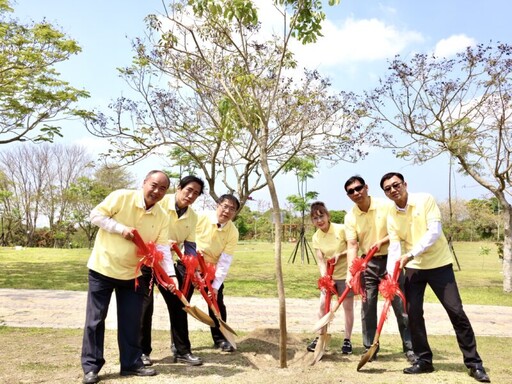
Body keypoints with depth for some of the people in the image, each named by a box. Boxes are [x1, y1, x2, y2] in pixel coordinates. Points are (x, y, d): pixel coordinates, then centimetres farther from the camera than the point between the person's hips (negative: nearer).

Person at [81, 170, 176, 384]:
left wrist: (170, 274, -23)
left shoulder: (162, 218, -3)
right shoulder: (121, 197, -15)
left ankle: (131, 363, 22)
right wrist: (122, 229, -23)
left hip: (132, 273, 4)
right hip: (103, 267, -3)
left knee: (131, 320, 9)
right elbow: (96, 215, -11)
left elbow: (162, 248, -8)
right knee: (95, 318, 4)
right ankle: (91, 367, 17)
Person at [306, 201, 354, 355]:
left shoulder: (341, 229, -19)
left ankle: (347, 340, 19)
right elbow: (321, 261, -10)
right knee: (323, 304, 4)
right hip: (329, 275, 4)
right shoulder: (316, 237, -6)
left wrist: (339, 254, -25)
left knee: (348, 307, 6)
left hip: (345, 274, -4)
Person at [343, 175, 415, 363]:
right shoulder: (350, 217, -5)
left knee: (401, 305, 1)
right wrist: (350, 272, -21)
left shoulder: (386, 206, -9)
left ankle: (409, 347, 15)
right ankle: (370, 348, 19)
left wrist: (382, 241, -20)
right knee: (367, 306, 6)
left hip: (390, 259, -2)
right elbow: (352, 246, -10)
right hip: (368, 263, 2)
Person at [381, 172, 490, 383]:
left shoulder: (425, 200, -12)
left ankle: (474, 363, 13)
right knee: (413, 313, 2)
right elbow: (394, 247, -3)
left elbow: (435, 232, -21)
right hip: (413, 268, 4)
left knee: (456, 311, -2)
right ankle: (424, 360, 18)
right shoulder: (391, 216, 1)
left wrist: (411, 254, -27)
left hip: (439, 264, -4)